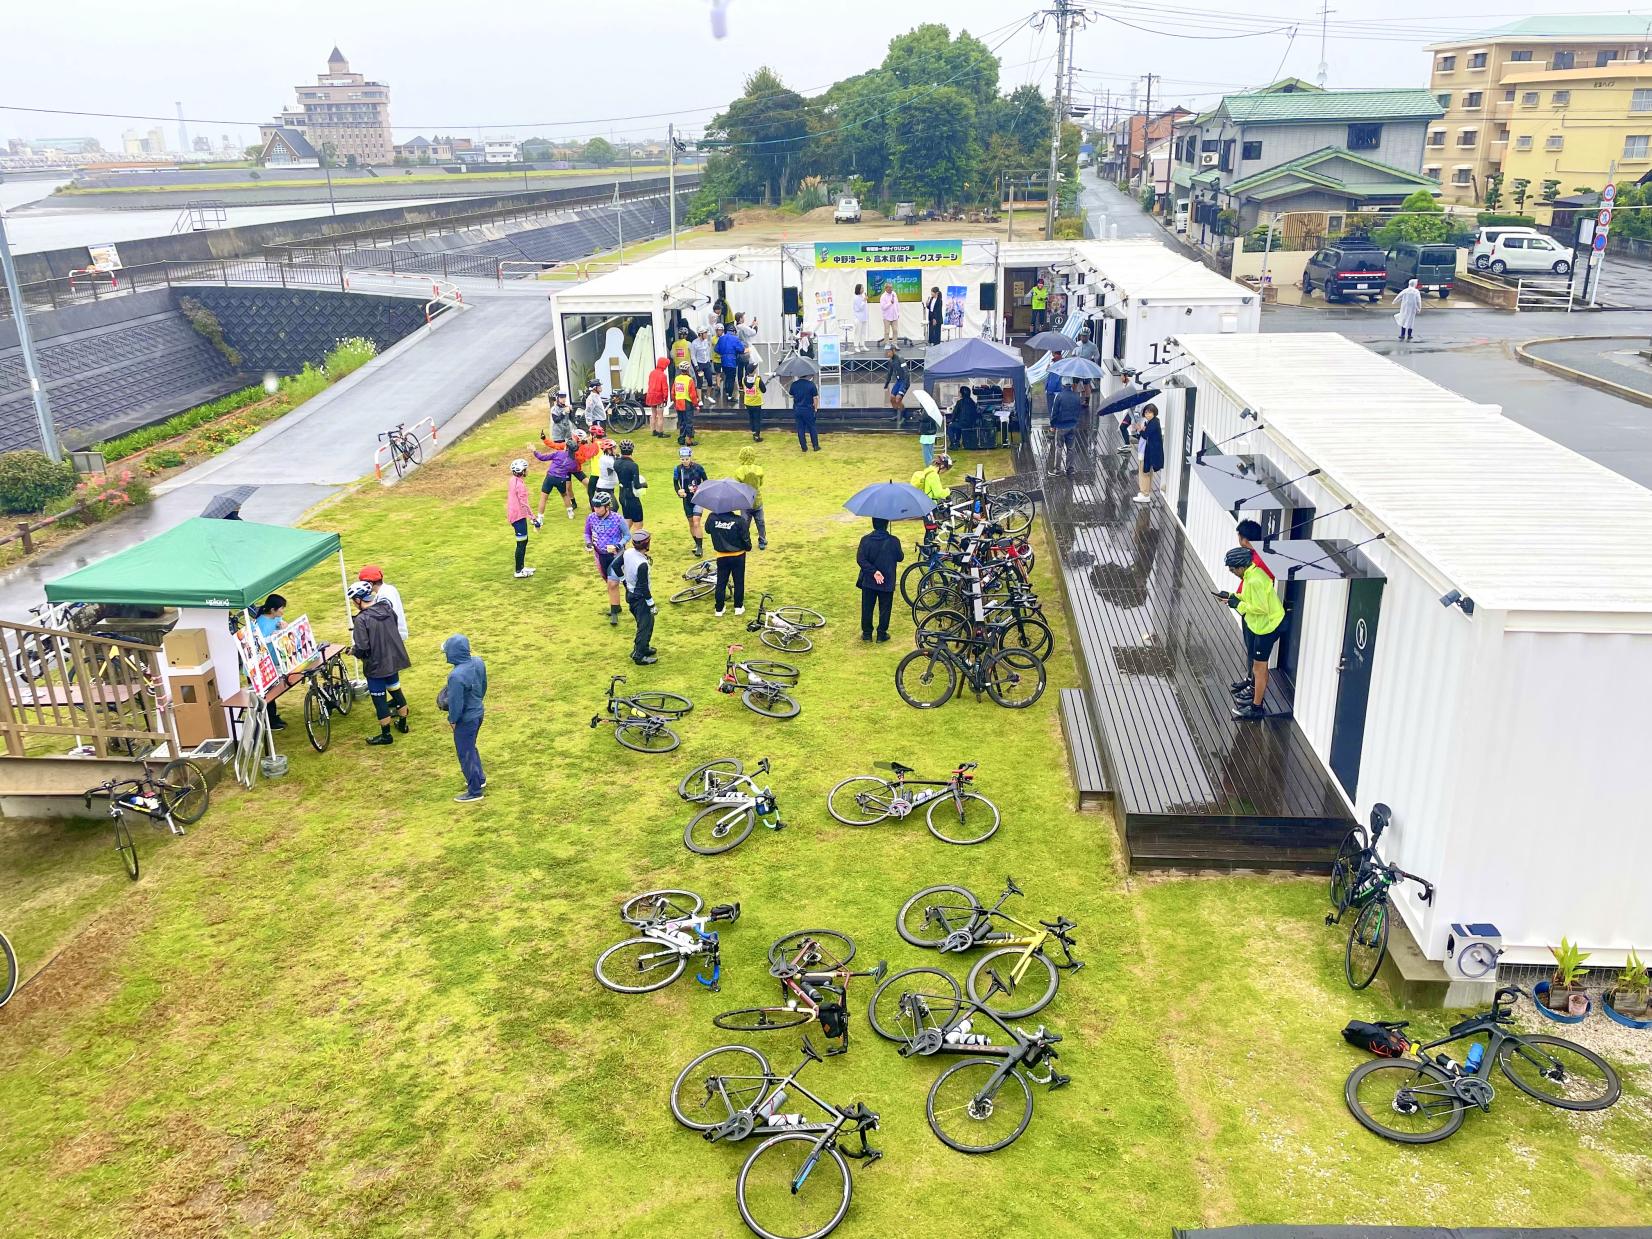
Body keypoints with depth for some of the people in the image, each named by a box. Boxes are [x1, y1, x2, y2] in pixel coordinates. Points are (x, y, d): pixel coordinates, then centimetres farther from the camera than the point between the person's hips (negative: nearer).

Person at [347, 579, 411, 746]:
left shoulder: (361, 619, -23)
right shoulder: (387, 609, -2)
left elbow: (361, 649, -24)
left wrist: (352, 650, -4)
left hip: (376, 666, -7)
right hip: (393, 661, 7)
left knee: (379, 699, 6)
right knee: (396, 690, 23)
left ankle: (386, 735, 17)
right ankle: (403, 724, 38)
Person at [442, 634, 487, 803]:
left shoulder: (456, 676, -33)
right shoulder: (478, 662, -9)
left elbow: (455, 702, -23)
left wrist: (452, 720, -6)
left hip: (465, 719, -8)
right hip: (478, 712, 8)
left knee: (465, 754, 10)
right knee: (470, 748, 29)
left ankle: (474, 792, 23)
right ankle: (480, 778, 45)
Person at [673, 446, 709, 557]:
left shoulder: (698, 467, -12)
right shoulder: (678, 469, -6)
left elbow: (705, 481, 0)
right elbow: (675, 483, 6)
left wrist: (699, 489, -15)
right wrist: (679, 491, -14)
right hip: (687, 499, 3)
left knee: (696, 523, -14)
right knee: (691, 523, 12)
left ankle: (700, 548, -12)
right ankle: (697, 544, 31)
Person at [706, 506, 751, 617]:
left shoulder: (712, 518, -13)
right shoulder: (739, 520, -20)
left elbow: (707, 529, 7)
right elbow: (745, 538, -13)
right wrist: (748, 547, 7)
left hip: (721, 556, 2)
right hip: (738, 556, -2)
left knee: (721, 583, 12)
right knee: (739, 582, 14)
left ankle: (719, 610, 15)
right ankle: (738, 607, 20)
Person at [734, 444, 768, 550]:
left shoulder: (739, 470, -18)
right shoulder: (759, 469, -12)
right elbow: (761, 483, 2)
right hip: (757, 500, 2)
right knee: (760, 522, 16)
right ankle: (762, 542, 25)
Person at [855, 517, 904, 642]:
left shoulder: (866, 540, -11)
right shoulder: (893, 541, -13)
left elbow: (860, 559, -16)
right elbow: (900, 557, 0)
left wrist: (874, 571, -17)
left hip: (868, 581, 1)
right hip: (887, 582, -1)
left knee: (867, 608, 14)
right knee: (885, 608, 12)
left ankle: (866, 633, 20)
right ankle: (882, 634, 17)